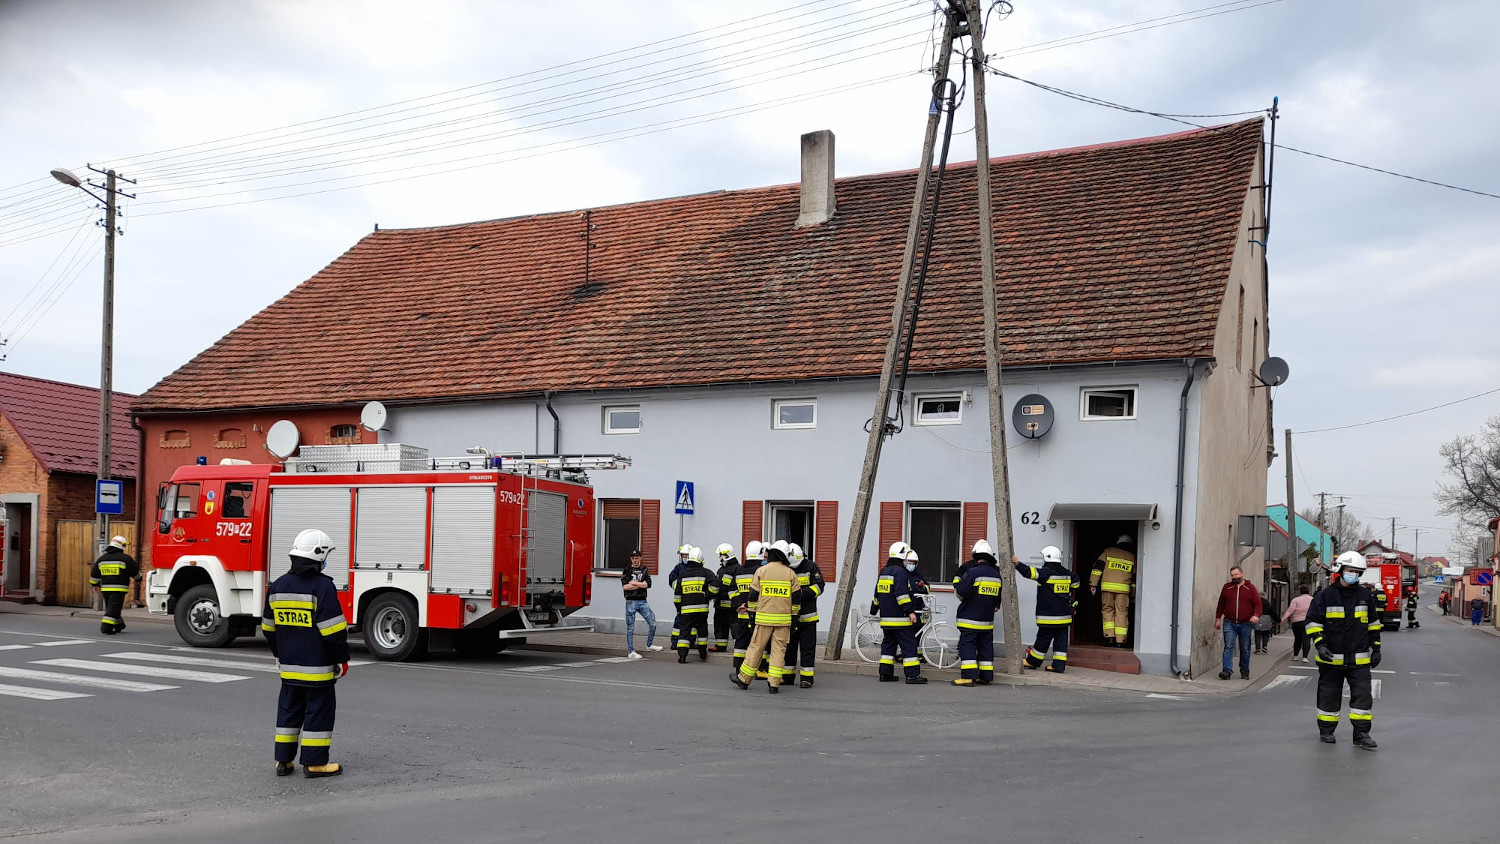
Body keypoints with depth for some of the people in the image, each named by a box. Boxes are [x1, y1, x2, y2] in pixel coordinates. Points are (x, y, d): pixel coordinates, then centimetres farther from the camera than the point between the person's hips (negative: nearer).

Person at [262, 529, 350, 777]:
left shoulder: (278, 586, 6)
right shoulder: (323, 587, -16)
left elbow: (269, 627, 15)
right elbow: (333, 629, -18)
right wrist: (342, 659, -8)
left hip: (289, 665, 7)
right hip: (317, 667, -7)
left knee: (289, 709, 15)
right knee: (319, 710, 1)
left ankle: (283, 760, 19)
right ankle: (314, 763, 4)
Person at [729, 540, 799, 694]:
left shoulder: (761, 571, -1)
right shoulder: (790, 573, 2)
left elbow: (753, 595, -1)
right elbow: (796, 598, 3)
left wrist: (752, 613, 10)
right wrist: (794, 618, 10)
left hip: (764, 617, -1)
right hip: (784, 619, 1)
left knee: (756, 647, 7)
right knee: (779, 650, 5)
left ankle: (744, 679, 15)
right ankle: (774, 683, 3)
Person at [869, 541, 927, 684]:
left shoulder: (883, 572, 15)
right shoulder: (900, 572, -13)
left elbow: (877, 594, 23)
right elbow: (902, 594, -22)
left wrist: (873, 610, 34)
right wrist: (910, 611, -21)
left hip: (886, 618, 9)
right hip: (900, 619, -9)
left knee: (888, 644, 13)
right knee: (909, 645, -4)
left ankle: (885, 673, 12)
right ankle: (912, 675, -5)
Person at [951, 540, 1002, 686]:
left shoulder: (973, 572, -15)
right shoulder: (996, 574, 7)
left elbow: (961, 593, -15)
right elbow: (998, 597, 18)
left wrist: (957, 580, 2)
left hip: (970, 619, -6)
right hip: (987, 620, 7)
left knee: (967, 645, -5)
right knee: (986, 647, 13)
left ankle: (968, 676, -12)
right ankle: (985, 677, 15)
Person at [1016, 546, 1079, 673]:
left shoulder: (1045, 573, -13)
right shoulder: (1067, 573, 8)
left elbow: (1031, 572, -27)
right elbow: (1075, 583, 25)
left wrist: (1018, 564, -28)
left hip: (1048, 615, -6)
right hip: (1064, 615, 6)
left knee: (1043, 639, 3)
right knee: (1061, 640, 7)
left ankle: (1033, 661, 16)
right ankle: (1059, 665, 6)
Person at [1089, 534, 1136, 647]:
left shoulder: (1109, 551, 9)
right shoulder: (1132, 557, 15)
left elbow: (1098, 566, 1)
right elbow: (1135, 578, 17)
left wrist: (1093, 583, 2)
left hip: (1107, 587, -1)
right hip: (1123, 588, 1)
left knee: (1107, 610, 9)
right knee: (1122, 613, 4)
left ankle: (1109, 637, -1)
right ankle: (1120, 641, 1)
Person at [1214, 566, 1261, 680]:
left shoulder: (1250, 588, 4)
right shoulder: (1227, 587, 9)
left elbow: (1257, 604, 0)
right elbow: (1221, 604, 15)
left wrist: (1256, 615, -18)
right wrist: (1218, 618, 12)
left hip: (1245, 624, -1)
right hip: (1229, 623, 1)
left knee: (1245, 649, 8)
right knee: (1228, 647, -9)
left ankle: (1244, 672, 18)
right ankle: (1227, 671, -15)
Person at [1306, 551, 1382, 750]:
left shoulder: (1365, 594, 5)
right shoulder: (1326, 595, -6)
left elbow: (1373, 622, 15)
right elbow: (1313, 621, -4)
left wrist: (1376, 648, 14)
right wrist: (1320, 644, -15)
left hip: (1359, 658, 2)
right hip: (1331, 658, -2)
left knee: (1363, 694, -3)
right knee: (1329, 695, 8)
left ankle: (1361, 734, 4)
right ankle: (1326, 731, 21)